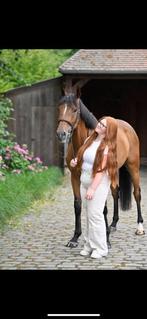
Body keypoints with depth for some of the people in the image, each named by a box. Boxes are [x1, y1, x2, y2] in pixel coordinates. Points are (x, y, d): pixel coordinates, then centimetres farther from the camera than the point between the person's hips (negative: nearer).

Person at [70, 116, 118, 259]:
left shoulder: (106, 147, -16)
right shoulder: (89, 140, 7)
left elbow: (101, 170, -21)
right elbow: (82, 158, 21)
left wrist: (92, 189, -24)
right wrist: (75, 162, -1)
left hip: (98, 184, -7)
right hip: (84, 182, 8)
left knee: (95, 215, -5)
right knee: (88, 215, 14)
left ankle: (100, 248, 7)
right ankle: (89, 245, 24)